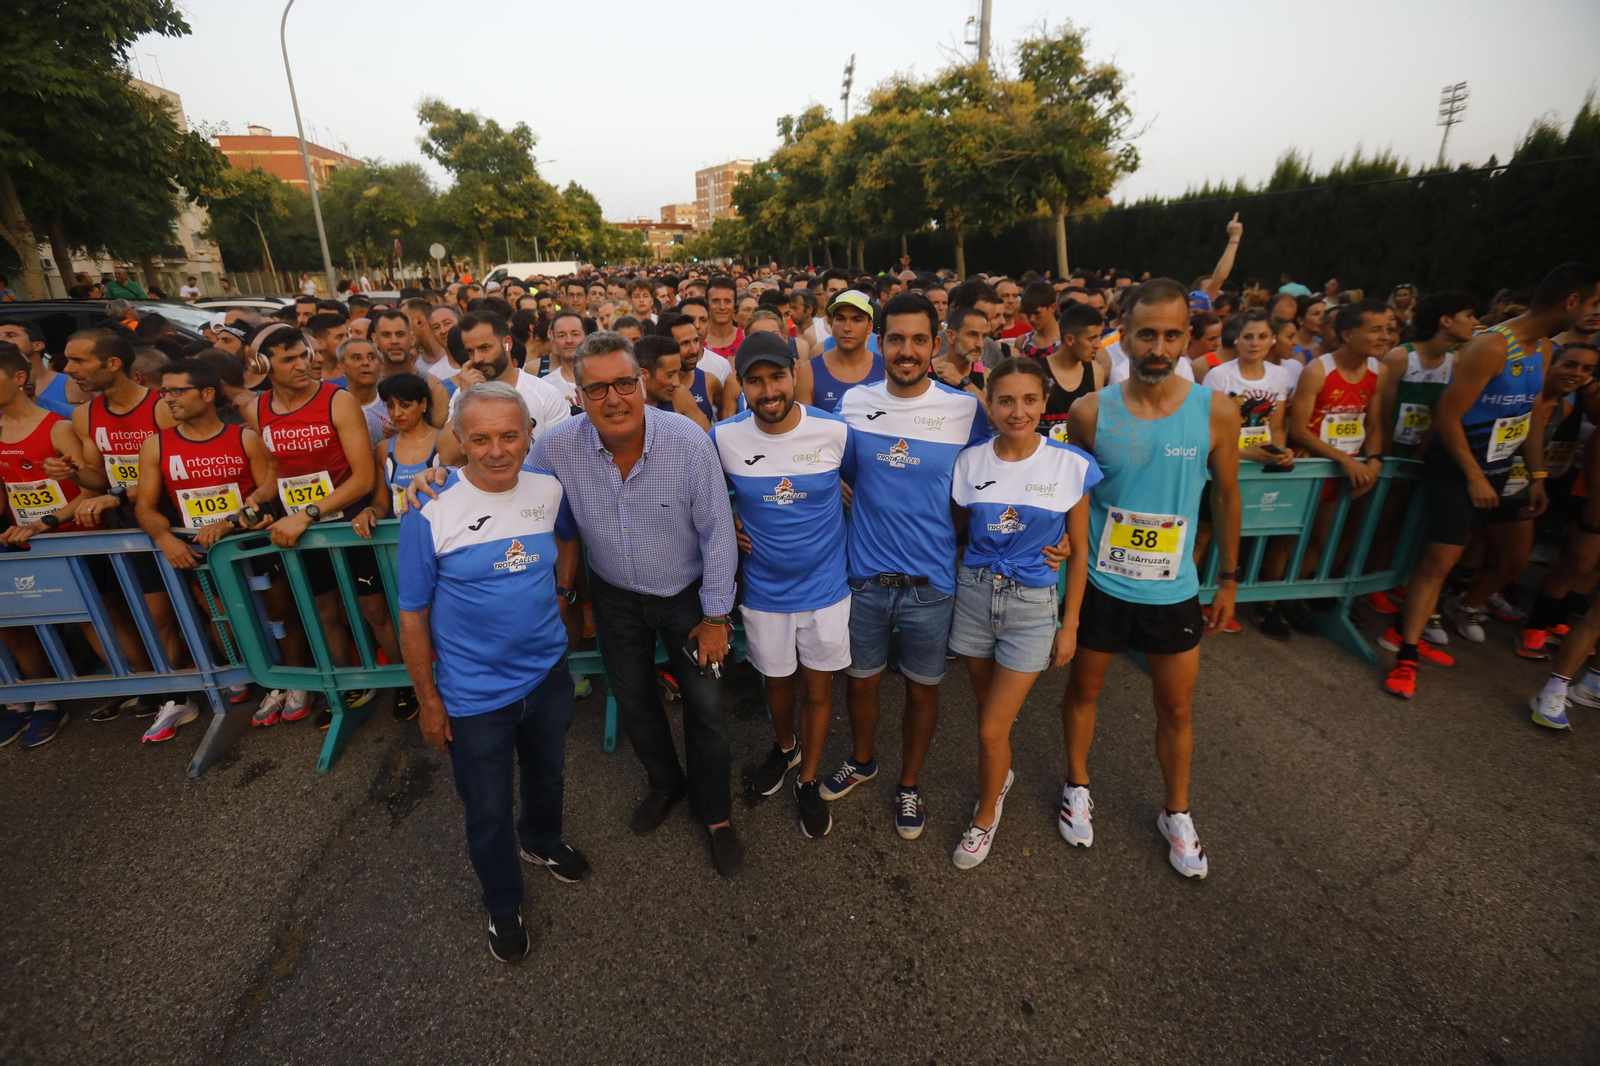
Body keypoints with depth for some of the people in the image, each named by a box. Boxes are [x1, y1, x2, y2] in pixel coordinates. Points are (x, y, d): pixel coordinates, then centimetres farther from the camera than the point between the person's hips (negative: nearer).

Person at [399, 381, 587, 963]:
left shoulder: (549, 489, -9)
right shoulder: (430, 510, -20)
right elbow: (413, 614, -12)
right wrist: (429, 701, -7)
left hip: (548, 673, 4)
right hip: (474, 695, -4)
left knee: (547, 774, 27)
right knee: (488, 811, 15)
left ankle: (541, 842, 59)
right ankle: (502, 905, 43)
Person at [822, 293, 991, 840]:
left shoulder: (966, 409, -8)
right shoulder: (853, 403, -4)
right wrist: (874, 511, -1)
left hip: (931, 582, -1)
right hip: (864, 575, 2)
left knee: (922, 690, 15)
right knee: (861, 680, 18)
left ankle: (908, 784, 41)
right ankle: (861, 761, 48)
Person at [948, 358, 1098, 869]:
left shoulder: (1072, 466, -8)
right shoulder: (969, 462, -4)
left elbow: (1079, 552, -1)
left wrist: (1070, 626, 0)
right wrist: (950, 591, 0)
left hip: (1032, 605, -2)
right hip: (974, 596, 2)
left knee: (992, 728, -1)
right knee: (991, 709, 18)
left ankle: (986, 814, 28)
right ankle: (1001, 774, 50)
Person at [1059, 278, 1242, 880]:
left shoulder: (1217, 412, -8)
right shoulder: (1091, 412, -10)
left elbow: (1226, 496, 4)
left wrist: (1228, 580, 8)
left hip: (1174, 591, 1)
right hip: (1100, 586, 0)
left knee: (1177, 708, 15)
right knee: (1084, 689, 16)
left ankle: (1176, 814, 40)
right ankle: (1078, 787, 41)